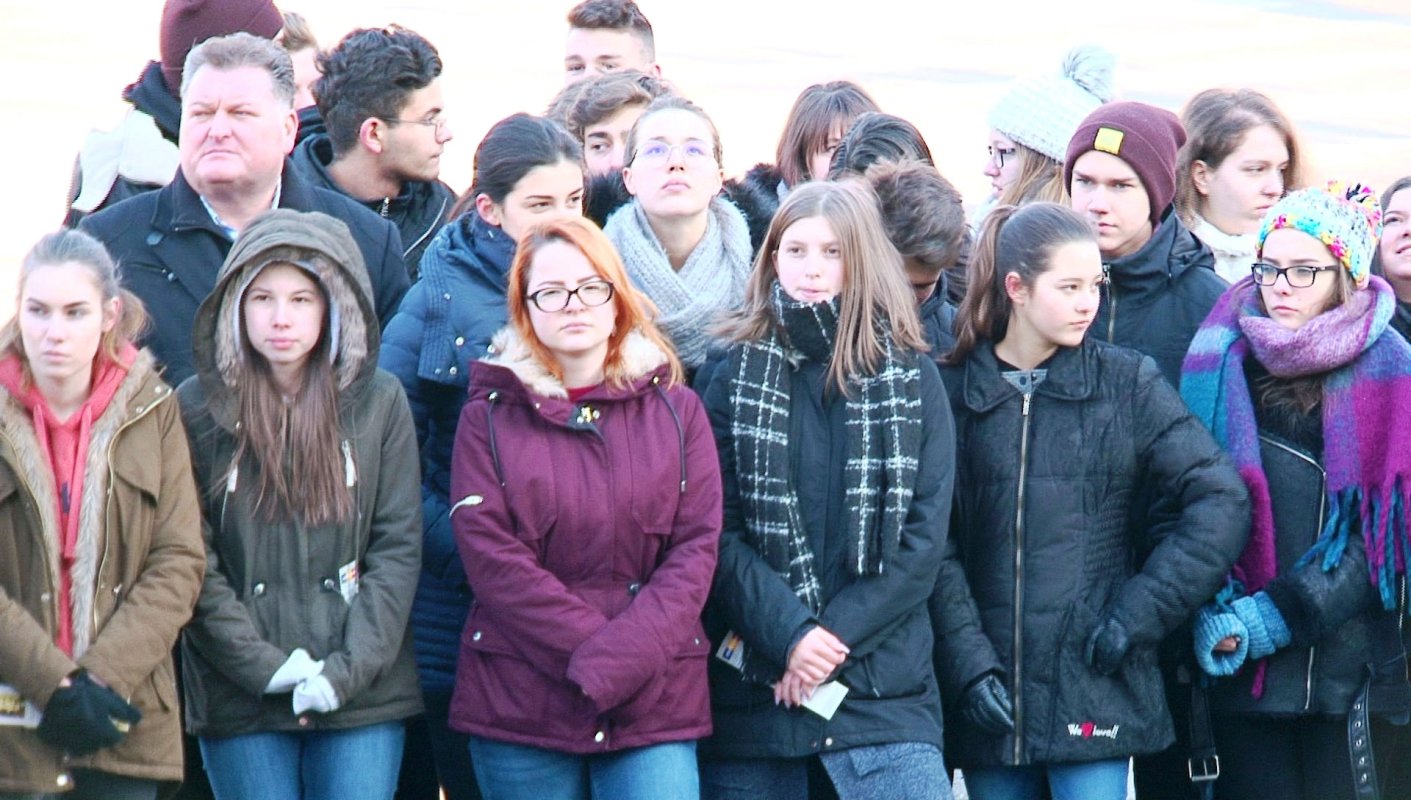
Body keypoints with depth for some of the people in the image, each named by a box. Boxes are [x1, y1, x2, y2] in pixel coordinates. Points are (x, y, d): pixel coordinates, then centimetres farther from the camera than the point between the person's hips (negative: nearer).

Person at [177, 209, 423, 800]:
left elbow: (398, 547, 2)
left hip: (363, 699, 1)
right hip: (240, 702, -1)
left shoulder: (379, 403, 5)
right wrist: (266, 665, -11)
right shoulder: (196, 408, 2)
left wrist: (347, 669, -8)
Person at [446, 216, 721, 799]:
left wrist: (623, 658, -12)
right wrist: (593, 651, -14)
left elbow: (696, 548, 2)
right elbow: (492, 558, -4)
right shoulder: (489, 419, 6)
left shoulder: (675, 410, 11)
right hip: (521, 702, 0)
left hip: (654, 701, 1)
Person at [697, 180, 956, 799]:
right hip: (750, 691, 0)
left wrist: (835, 636, -10)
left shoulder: (914, 379, 7)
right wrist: (788, 633, -15)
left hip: (882, 688, 0)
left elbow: (924, 539, 1)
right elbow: (717, 533, -2)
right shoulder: (735, 376, 6)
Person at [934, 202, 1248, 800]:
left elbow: (1222, 502, -1)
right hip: (989, 700, 1)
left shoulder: (1127, 384, 3)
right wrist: (964, 664, -10)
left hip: (1094, 697, -1)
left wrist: (1138, 615, -7)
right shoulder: (953, 391, 4)